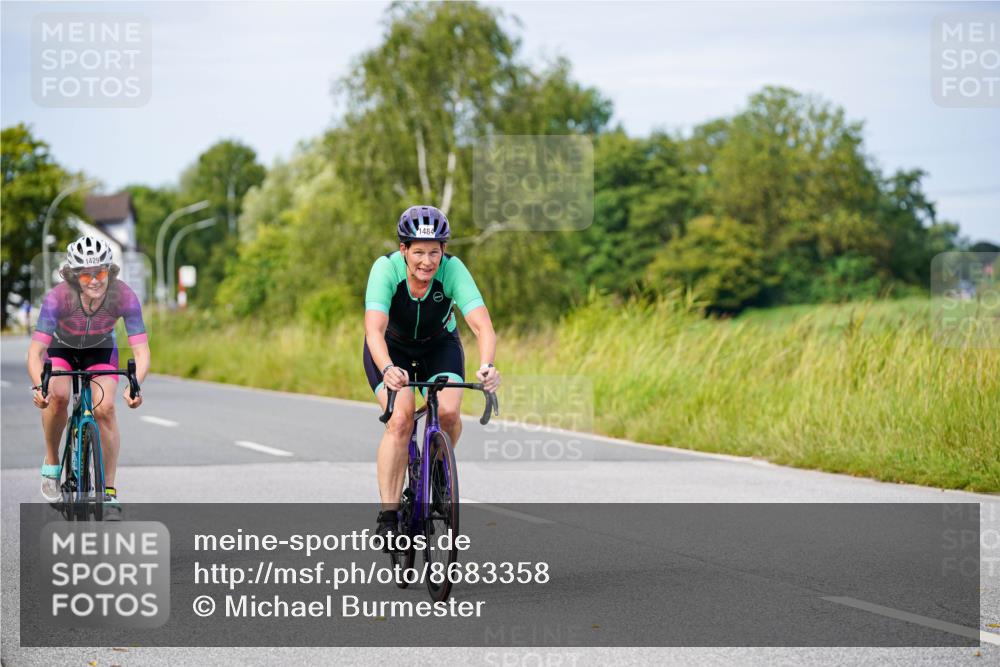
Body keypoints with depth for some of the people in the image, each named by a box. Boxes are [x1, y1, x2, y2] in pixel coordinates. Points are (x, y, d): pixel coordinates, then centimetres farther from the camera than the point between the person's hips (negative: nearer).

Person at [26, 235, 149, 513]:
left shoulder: (124, 297, -33)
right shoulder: (58, 297, -36)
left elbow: (141, 350, -34)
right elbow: (35, 351, -38)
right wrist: (39, 387, -56)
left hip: (100, 350, 1)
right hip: (61, 347, -1)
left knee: (105, 408, -19)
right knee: (57, 396, -29)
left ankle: (109, 489, -8)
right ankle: (51, 461, -4)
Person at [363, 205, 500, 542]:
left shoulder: (453, 270, -30)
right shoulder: (386, 269, -32)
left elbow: (482, 325, -39)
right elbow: (374, 329, -43)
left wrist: (487, 367, -58)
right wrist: (387, 369, -62)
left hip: (439, 344, 1)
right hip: (391, 347, -1)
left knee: (449, 412, -24)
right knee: (401, 418, -25)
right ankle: (388, 515, -17)